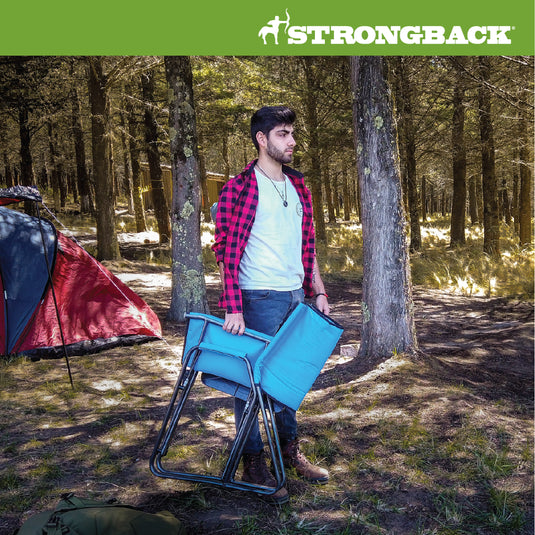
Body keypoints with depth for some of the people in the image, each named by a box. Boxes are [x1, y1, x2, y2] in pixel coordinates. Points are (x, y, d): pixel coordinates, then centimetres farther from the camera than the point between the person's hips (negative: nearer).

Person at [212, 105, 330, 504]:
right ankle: (253, 463, 15)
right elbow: (227, 250, -14)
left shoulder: (298, 186, 12)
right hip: (260, 299, -7)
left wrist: (319, 292, 14)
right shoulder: (240, 188, -10)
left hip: (296, 297, 7)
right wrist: (233, 308, -20)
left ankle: (290, 449, 34)